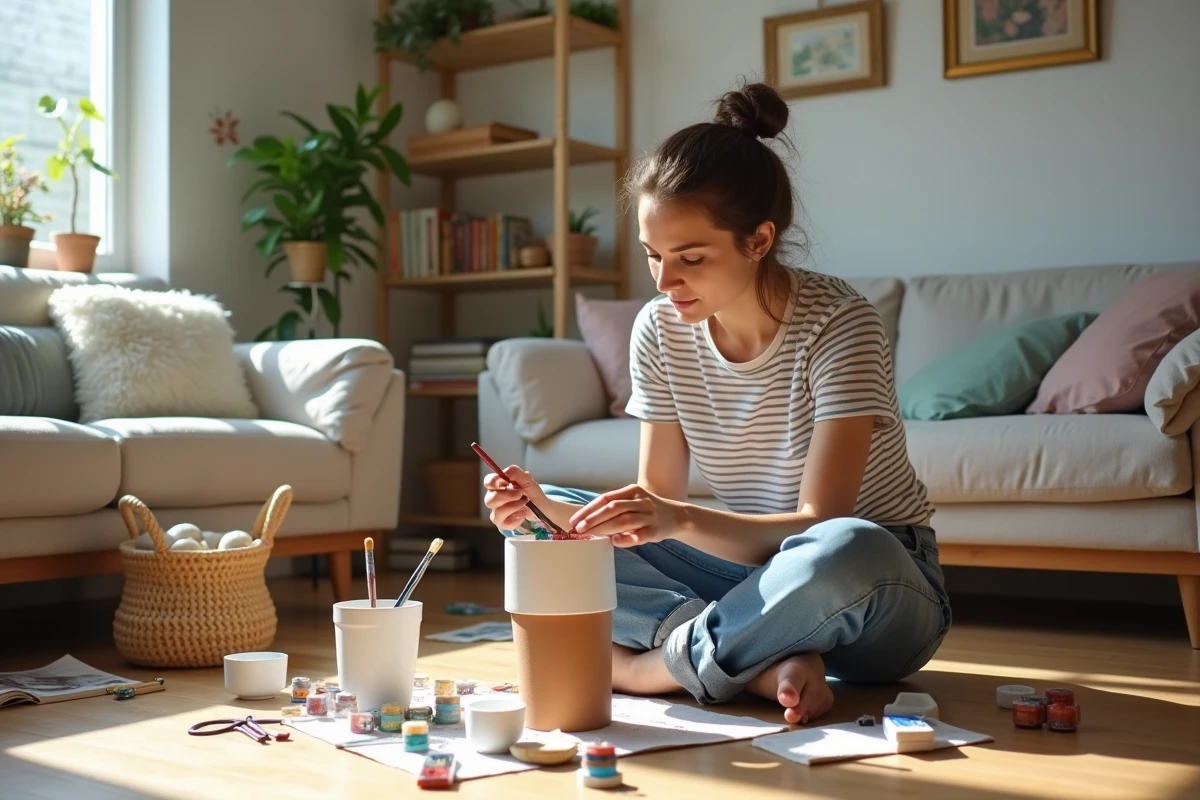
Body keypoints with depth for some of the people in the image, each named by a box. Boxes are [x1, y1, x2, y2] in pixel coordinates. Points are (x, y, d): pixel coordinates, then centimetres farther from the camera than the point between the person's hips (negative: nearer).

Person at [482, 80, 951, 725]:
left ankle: (654, 665, -18)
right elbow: (656, 509, -4)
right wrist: (549, 510, -22)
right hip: (750, 571, 5)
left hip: (876, 595, -5)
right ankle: (765, 663, -19)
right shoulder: (660, 331, -4)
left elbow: (819, 523, -25)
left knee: (844, 553, -42)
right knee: (528, 521, -6)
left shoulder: (838, 325, -20)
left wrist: (680, 520, -40)